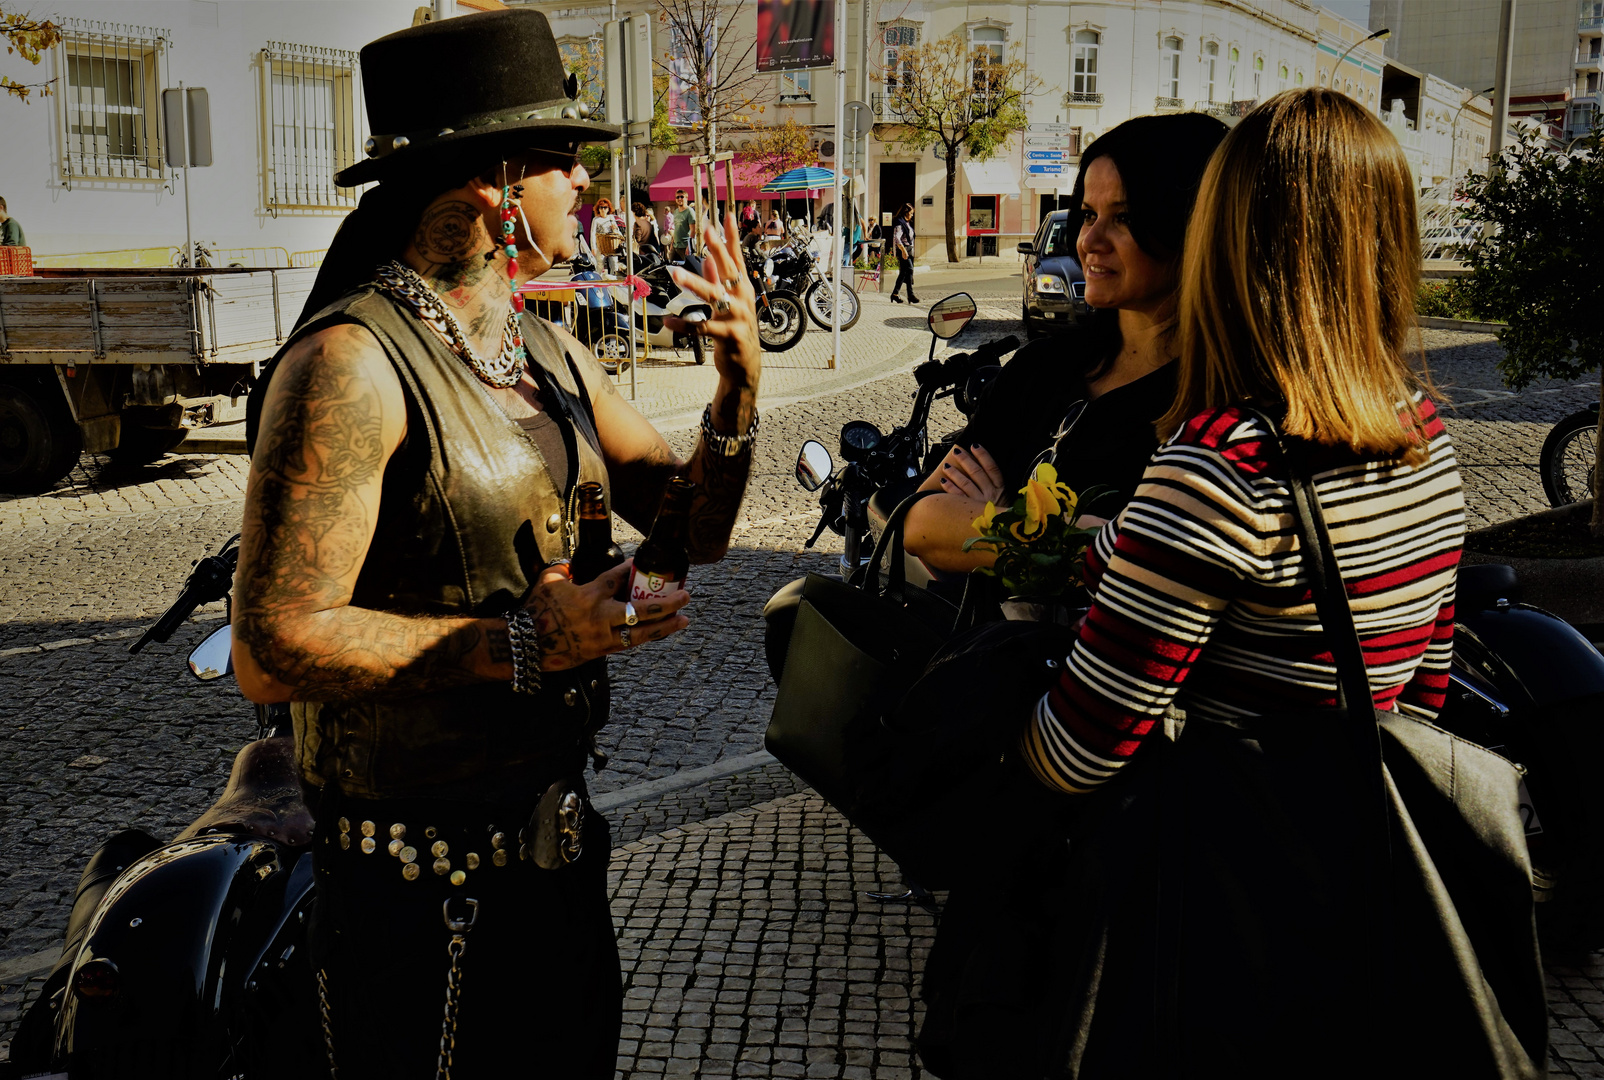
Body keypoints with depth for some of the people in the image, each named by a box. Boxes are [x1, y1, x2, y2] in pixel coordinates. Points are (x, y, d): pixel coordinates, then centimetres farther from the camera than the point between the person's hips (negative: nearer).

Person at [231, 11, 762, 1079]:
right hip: (418, 871, -8)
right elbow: (274, 650, -25)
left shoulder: (552, 354, 6)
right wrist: (521, 644, -30)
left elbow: (695, 529, 6)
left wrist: (737, 393, -11)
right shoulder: (351, 363, -20)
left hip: (557, 832, 8)